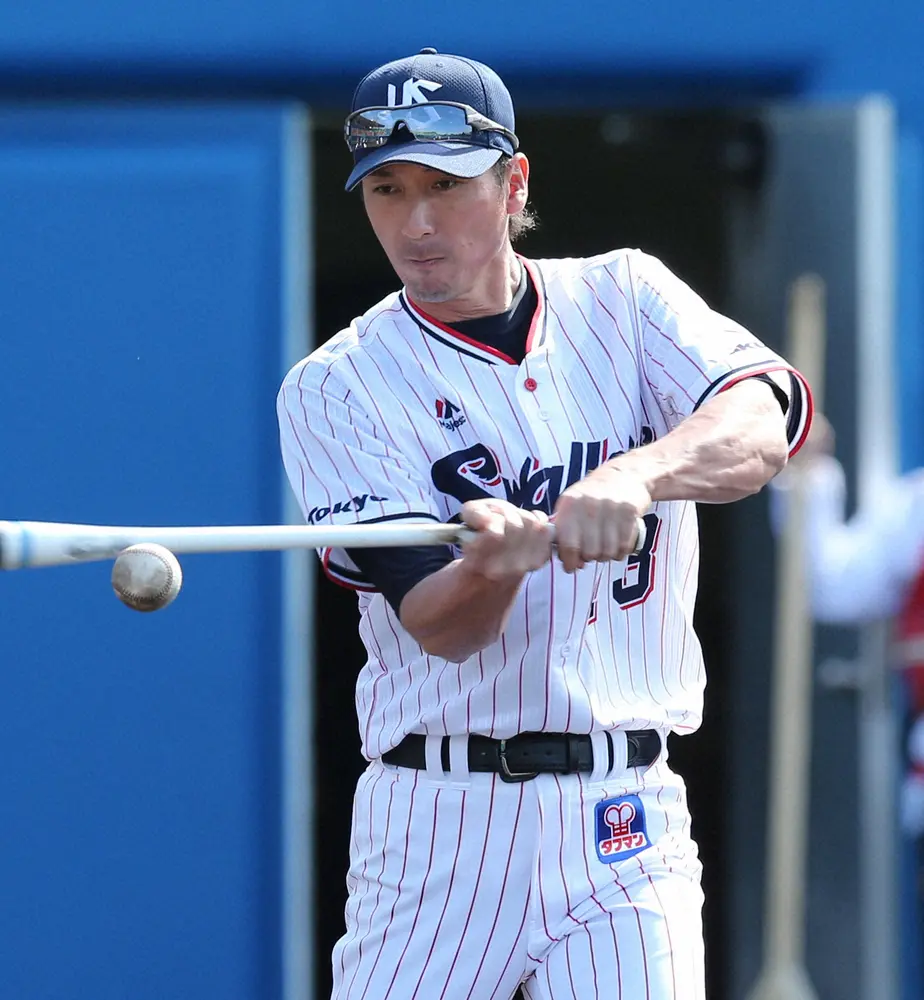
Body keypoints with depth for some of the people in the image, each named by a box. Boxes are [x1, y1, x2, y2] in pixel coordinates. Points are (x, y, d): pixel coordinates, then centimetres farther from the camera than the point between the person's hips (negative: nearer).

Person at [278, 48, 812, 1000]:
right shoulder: (336, 387, 0)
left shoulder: (622, 299, 6)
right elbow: (438, 626, -12)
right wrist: (492, 566, -35)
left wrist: (634, 475, -34)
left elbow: (763, 420, -15)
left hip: (625, 822, 1)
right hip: (436, 824, -1)